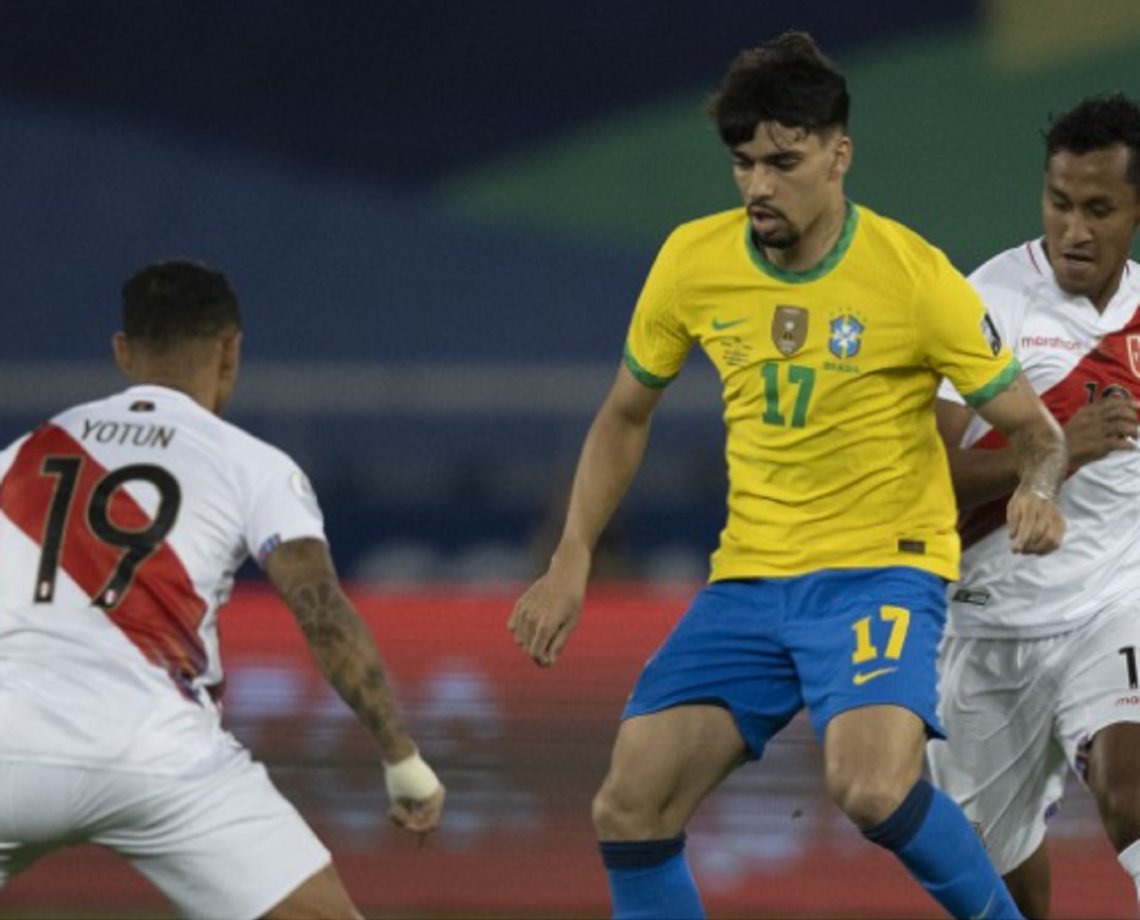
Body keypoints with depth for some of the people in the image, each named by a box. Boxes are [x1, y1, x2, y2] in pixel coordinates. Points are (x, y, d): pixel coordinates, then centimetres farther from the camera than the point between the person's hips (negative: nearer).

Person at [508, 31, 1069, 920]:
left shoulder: (915, 275, -12)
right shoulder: (693, 261, -1)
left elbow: (1034, 428, -3)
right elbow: (625, 418, 15)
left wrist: (1040, 489, -26)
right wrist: (572, 563, 7)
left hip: (880, 570, -5)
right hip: (749, 576, 5)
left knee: (872, 788, -31)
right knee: (629, 809, -6)